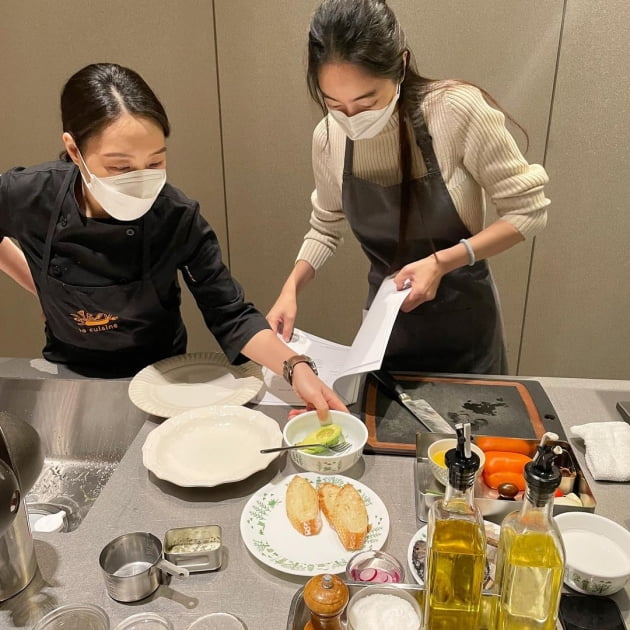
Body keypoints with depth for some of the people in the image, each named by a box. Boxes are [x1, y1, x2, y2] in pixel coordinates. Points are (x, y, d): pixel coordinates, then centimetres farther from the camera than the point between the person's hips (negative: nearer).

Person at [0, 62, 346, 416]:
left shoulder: (178, 218, -22)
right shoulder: (29, 197, -20)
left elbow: (231, 317, -20)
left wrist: (295, 367, -35)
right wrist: (35, 280, -2)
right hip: (70, 377, 1)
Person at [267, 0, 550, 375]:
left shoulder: (458, 111, -23)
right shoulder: (328, 138, -11)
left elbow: (529, 210, -16)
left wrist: (442, 261, -27)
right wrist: (291, 288, -11)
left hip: (463, 324, -3)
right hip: (387, 322, 3)